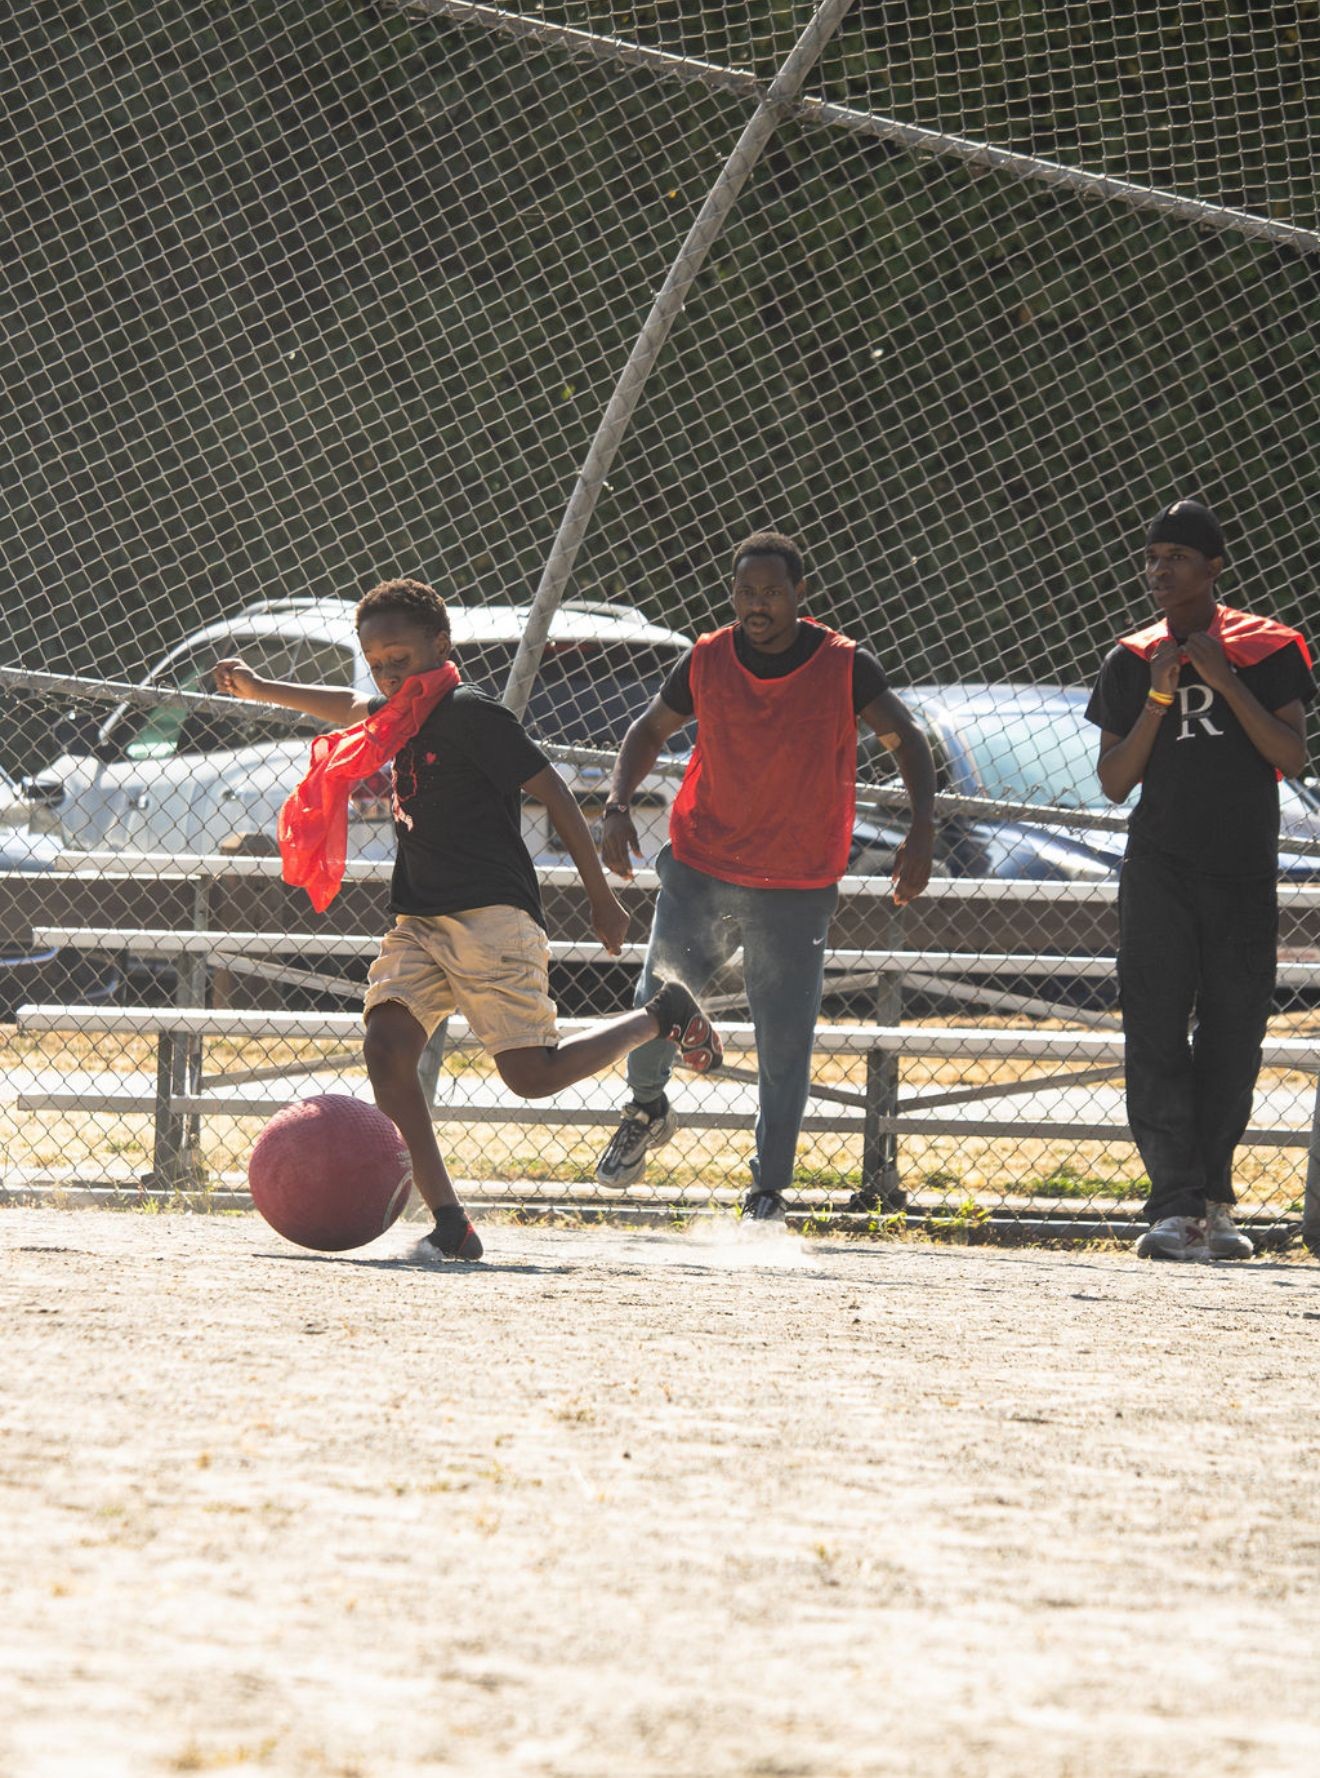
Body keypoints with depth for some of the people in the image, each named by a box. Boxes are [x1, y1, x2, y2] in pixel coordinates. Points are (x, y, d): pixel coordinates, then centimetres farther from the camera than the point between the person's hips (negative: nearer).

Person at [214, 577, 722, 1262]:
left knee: (531, 1073, -13)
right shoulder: (400, 718, 16)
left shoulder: (470, 714, -9)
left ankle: (661, 1017, 13)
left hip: (491, 916, -8)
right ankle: (449, 1225, -17)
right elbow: (352, 708, 40)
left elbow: (553, 794, -9)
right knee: (386, 1047, -14)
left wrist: (600, 897, -8)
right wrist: (262, 690, 44)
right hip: (419, 920, 8)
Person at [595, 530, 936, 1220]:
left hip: (798, 894, -1)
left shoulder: (845, 667, -7)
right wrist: (617, 807, -3)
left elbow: (907, 739, 2)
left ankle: (768, 1190, 10)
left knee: (785, 1049, -2)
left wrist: (922, 829, -12)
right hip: (699, 873, 1)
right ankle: (647, 1109, 28)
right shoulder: (707, 661, -2)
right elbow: (650, 729, 12)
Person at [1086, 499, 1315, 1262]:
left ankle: (1213, 1203, 10)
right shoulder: (1131, 663, 7)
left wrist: (1226, 683, -15)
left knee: (1233, 1041, 2)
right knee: (1156, 1038, -8)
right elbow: (1114, 782, 2)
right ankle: (1177, 1204, -11)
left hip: (1244, 878, -1)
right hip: (1160, 875, 1)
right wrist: (1160, 698, -10)